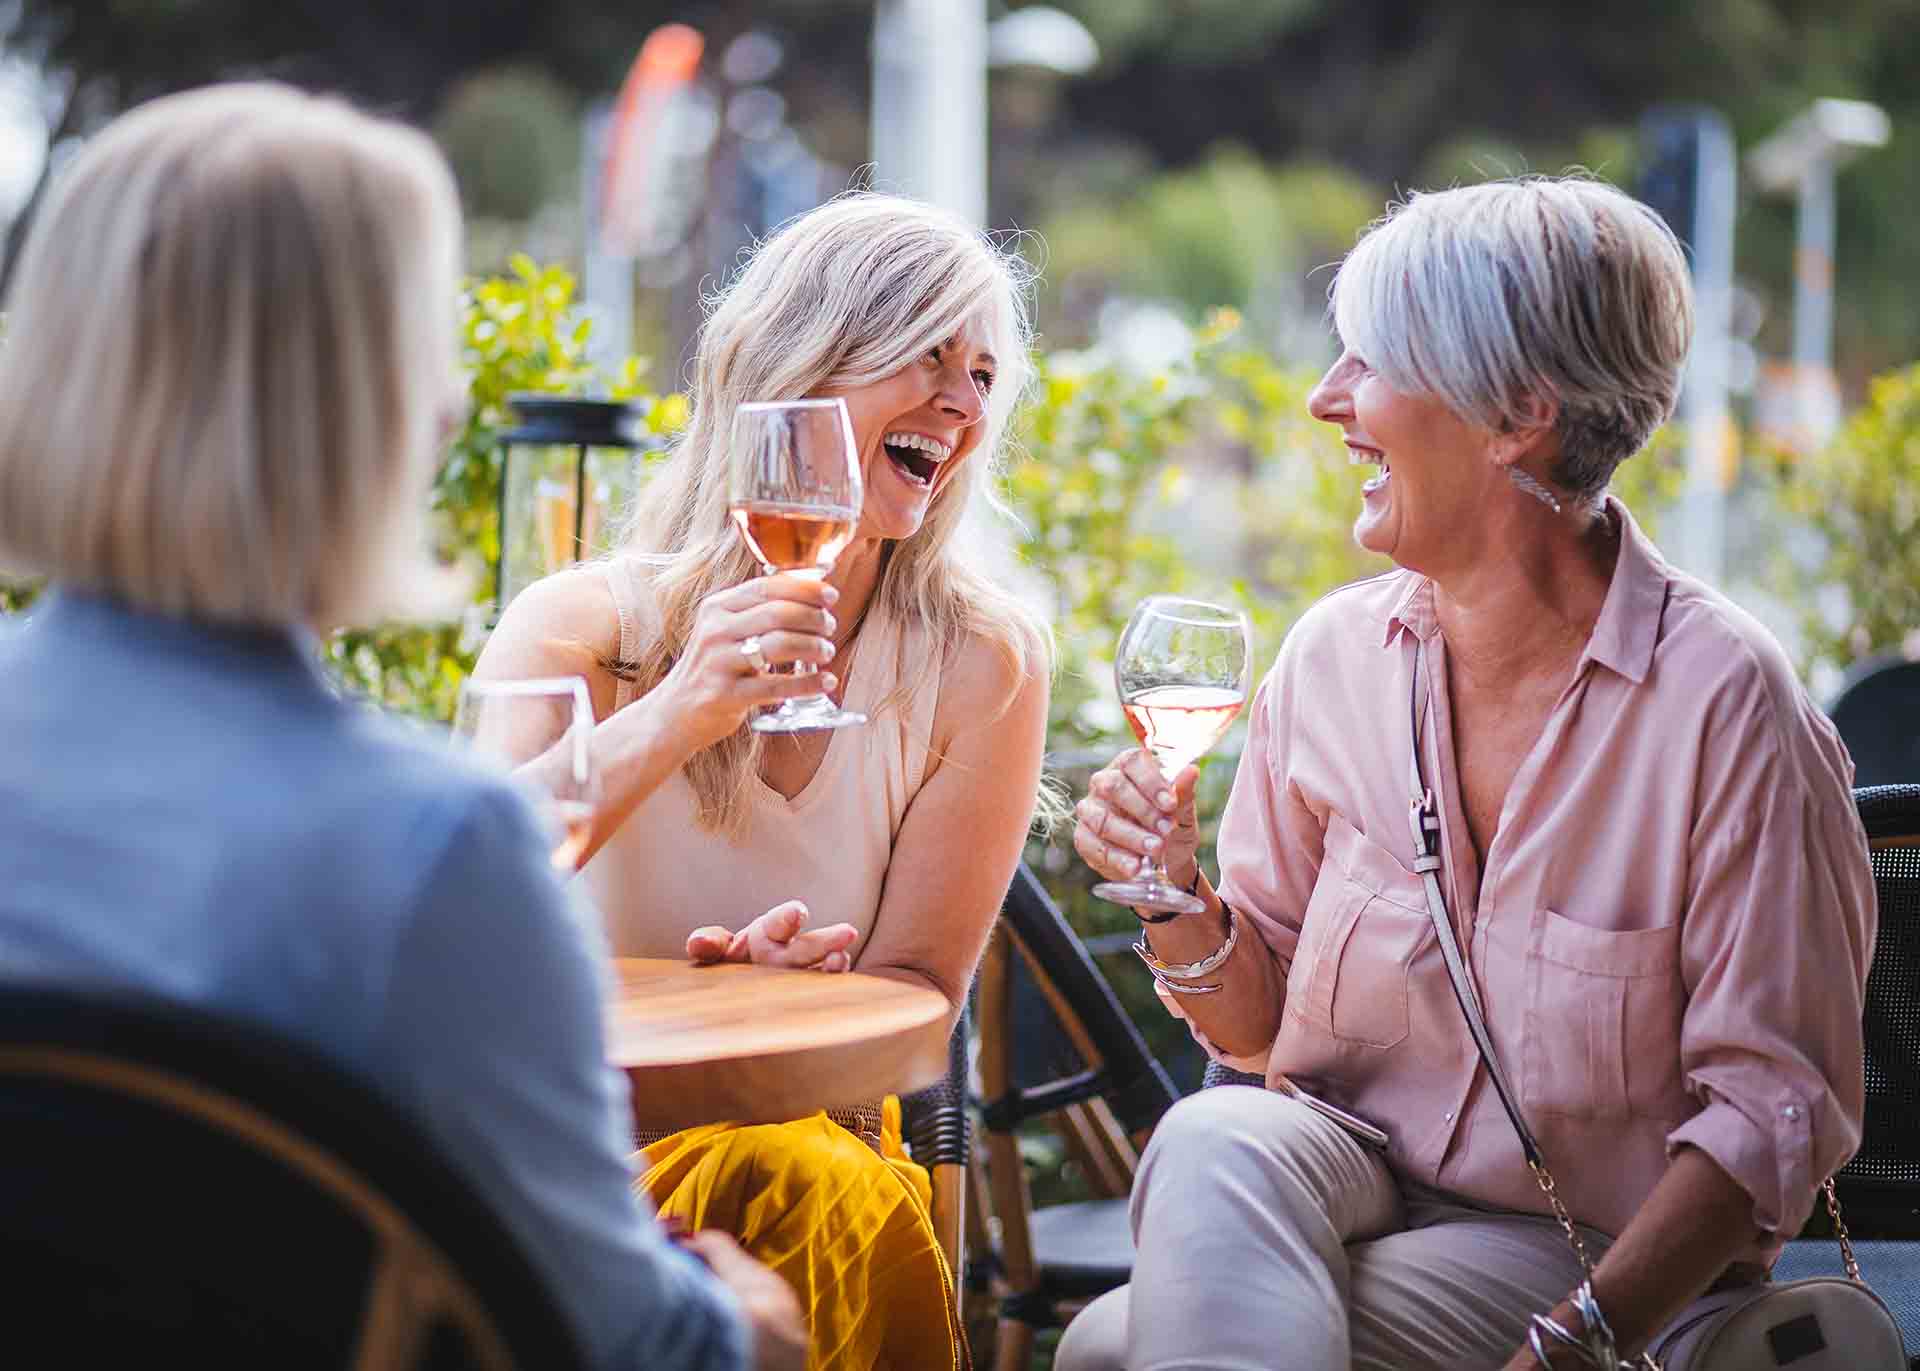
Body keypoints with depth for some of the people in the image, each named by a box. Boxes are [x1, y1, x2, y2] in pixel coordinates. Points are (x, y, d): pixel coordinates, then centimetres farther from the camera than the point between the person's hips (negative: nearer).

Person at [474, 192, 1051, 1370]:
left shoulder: (980, 662, 0)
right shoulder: (585, 626, -3)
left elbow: (916, 989, 2)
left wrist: (807, 984, -22)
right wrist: (669, 720, -31)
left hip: (815, 1128, 2)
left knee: (847, 1200, -35)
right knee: (804, 1186, -35)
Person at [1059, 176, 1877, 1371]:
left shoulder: (1721, 697, -16)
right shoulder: (1336, 654, 0)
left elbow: (1778, 1105, -13)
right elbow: (1263, 1019, 10)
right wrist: (1184, 911, -12)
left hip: (1583, 1246, -5)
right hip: (1343, 1165, 5)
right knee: (1214, 1140, -32)